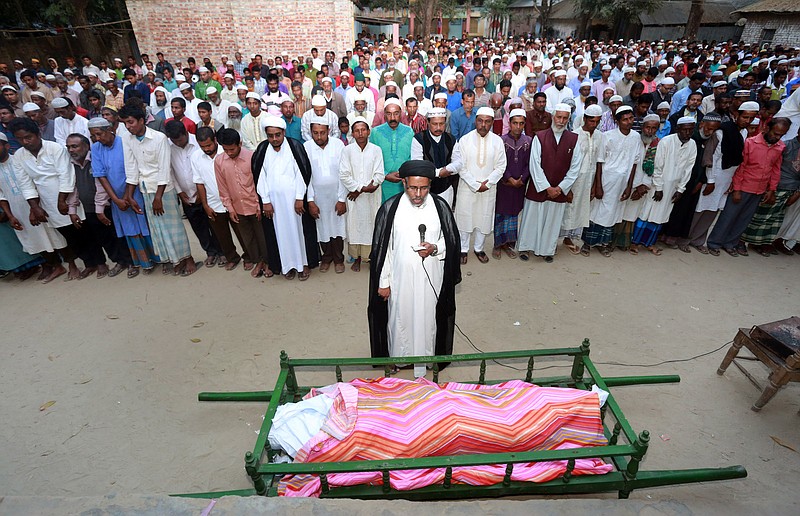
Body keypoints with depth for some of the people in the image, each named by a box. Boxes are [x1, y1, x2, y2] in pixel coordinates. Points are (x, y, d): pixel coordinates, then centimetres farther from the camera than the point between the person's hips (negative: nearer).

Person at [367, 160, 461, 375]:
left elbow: (452, 242, 2)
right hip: (399, 278, 0)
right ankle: (399, 358, 40)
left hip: (431, 279, 1)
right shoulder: (390, 208, -12)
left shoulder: (440, 207, -9)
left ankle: (426, 358, 40)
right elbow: (382, 248, -6)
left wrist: (435, 248, -20)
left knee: (427, 319, 16)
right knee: (400, 317, 16)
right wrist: (383, 282, -4)